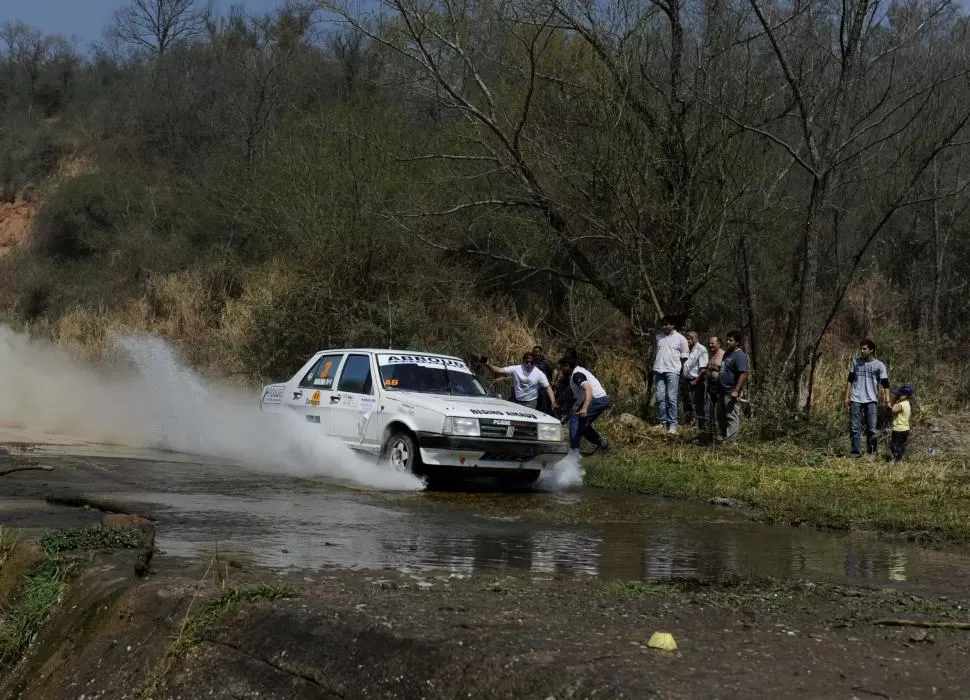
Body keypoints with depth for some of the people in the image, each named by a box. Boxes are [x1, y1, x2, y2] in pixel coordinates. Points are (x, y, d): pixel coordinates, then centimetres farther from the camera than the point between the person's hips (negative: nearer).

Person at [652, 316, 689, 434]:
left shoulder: (680, 339, 1)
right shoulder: (659, 336, 15)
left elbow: (684, 357, 4)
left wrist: (679, 369, -3)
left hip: (672, 371, -4)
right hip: (659, 370, 4)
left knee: (671, 398, -8)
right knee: (660, 397, 1)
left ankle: (672, 424, -5)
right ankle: (662, 422, 7)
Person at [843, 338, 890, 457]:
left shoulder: (879, 365, 1)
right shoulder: (856, 362, 10)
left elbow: (885, 383, -6)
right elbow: (850, 380, 14)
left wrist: (887, 398, -19)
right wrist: (847, 396, 7)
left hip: (871, 400, -2)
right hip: (856, 400, 2)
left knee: (871, 428, -2)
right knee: (854, 427, -1)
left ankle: (871, 452, 7)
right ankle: (855, 452, 3)